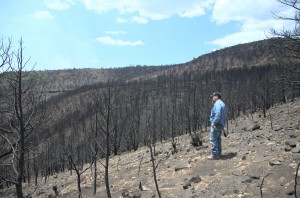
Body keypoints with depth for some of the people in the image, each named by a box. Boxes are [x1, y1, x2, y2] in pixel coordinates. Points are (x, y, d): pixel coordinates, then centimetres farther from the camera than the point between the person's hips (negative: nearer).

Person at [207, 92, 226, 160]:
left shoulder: (217, 104, -14)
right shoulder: (222, 104, 18)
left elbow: (218, 115, -25)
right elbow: (223, 116, 19)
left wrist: (213, 123, -20)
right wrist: (223, 124, 18)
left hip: (216, 124, -10)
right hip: (221, 124, 10)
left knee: (213, 139, -7)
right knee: (218, 139, 15)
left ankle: (214, 155, -6)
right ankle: (219, 154, 20)